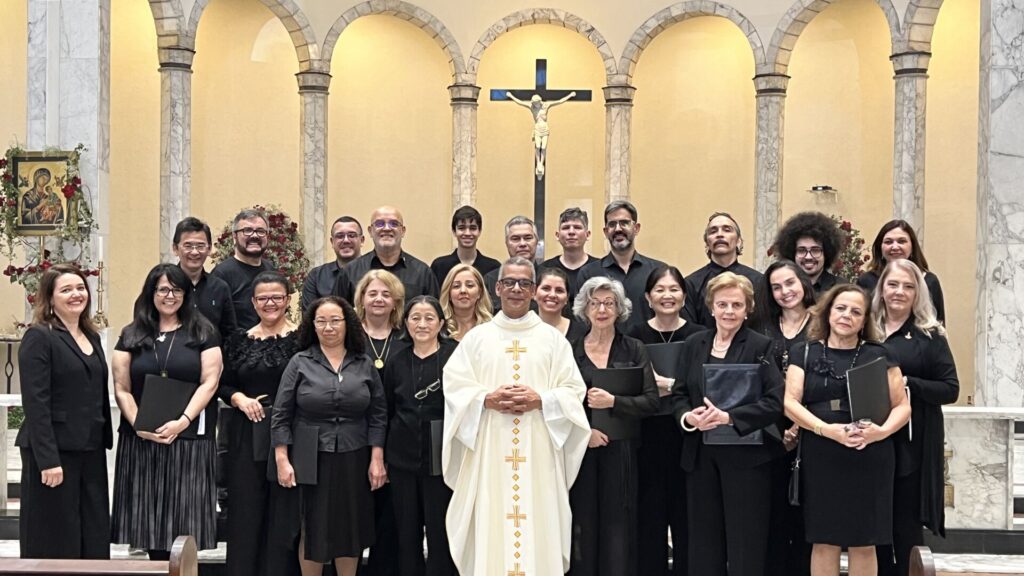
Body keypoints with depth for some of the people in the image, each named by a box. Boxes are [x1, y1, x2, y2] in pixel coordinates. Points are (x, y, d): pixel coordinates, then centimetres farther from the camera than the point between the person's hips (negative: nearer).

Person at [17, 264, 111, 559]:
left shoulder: (92, 338, 14)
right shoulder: (38, 337, -7)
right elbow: (35, 403, -14)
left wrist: (105, 443, 10)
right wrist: (48, 460, -19)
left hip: (92, 451, 7)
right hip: (54, 450, -7)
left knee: (94, 538, 8)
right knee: (54, 539, 2)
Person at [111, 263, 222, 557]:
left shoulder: (203, 333, 5)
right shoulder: (131, 335, 10)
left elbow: (209, 382, -3)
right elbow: (121, 388, 5)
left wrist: (182, 421, -14)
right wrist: (138, 425, -10)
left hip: (190, 439, -2)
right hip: (141, 440, 2)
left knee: (184, 517, -2)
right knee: (150, 514, 3)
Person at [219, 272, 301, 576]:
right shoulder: (239, 341, 10)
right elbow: (223, 385, 14)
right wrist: (239, 398, -6)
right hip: (247, 438, 3)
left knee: (285, 514, 3)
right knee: (246, 511, 6)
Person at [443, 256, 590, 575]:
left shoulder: (553, 338, 9)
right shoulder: (476, 337, 9)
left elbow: (574, 390, 3)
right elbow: (453, 386, 3)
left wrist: (540, 400, -13)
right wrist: (487, 398, -13)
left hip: (539, 450, 0)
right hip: (489, 450, 0)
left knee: (539, 525, 0)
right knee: (490, 526, -1)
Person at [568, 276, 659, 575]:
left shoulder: (634, 349, 5)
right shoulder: (570, 350, 5)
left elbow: (651, 401, -3)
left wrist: (613, 401, -17)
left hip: (621, 451, 0)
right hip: (580, 450, 0)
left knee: (618, 526, 0)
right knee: (582, 525, 2)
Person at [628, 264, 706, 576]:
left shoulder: (699, 336, 1)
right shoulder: (636, 337, 3)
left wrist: (673, 386, -13)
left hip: (687, 436, 0)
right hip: (647, 436, 1)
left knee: (685, 513, 6)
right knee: (650, 514, 5)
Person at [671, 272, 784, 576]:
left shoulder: (761, 346, -4)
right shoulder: (693, 345, 9)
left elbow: (775, 402, -13)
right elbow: (678, 394, 10)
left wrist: (729, 417, -22)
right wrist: (687, 417, -12)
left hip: (746, 455, -4)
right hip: (700, 455, 4)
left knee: (745, 544, 3)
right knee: (704, 540, 10)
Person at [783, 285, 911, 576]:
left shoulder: (879, 355, 7)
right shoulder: (805, 352, 7)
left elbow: (902, 405, 5)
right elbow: (790, 403, -2)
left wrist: (883, 431, -16)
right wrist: (827, 429, -17)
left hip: (869, 460, 0)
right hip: (820, 460, 0)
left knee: (863, 544, 6)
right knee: (824, 542, 4)